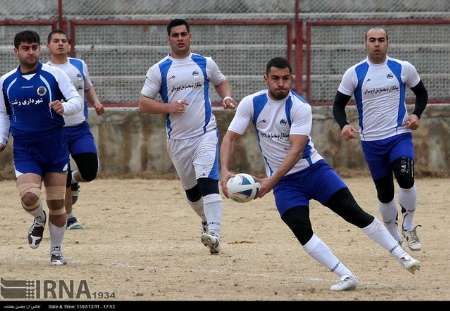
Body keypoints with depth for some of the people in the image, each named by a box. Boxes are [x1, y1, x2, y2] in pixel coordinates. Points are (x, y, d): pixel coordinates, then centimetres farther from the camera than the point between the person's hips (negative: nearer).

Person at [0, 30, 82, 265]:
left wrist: (64, 107, -25)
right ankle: (39, 219, 17)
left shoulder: (54, 75, -4)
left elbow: (77, 100, -4)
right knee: (28, 197, -19)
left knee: (56, 203, 2)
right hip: (24, 151, 1)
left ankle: (56, 250, 20)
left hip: (55, 148, -1)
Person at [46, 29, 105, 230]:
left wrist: (96, 103, 5)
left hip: (80, 129, 3)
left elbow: (88, 88, 23)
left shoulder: (79, 65, 8)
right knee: (63, 179, -3)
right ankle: (69, 217, 16)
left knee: (90, 172, -8)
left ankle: (74, 180, 28)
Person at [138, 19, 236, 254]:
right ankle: (206, 220, 40)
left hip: (206, 133, -2)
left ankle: (213, 233, -29)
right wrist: (168, 107, -16)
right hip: (177, 138, 2)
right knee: (190, 188, 13)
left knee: (207, 180, -21)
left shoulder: (205, 64, 5)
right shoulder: (159, 69, 1)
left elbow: (221, 82, 22)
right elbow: (143, 103, 1)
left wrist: (227, 96, -1)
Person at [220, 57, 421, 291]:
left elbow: (296, 149, -23)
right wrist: (225, 170, -22)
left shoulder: (300, 107, -15)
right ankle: (346, 277, -17)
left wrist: (272, 180, -33)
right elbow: (230, 137, -5)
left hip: (313, 169, -2)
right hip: (284, 183, 2)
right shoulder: (251, 104, -6)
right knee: (302, 232, -18)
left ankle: (401, 256, 2)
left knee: (354, 214, -9)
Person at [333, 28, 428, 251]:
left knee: (405, 178, -24)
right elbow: (338, 104, 4)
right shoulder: (354, 73, 0)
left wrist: (417, 115, -4)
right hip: (371, 141, 1)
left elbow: (421, 93, 15)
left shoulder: (403, 68, 1)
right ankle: (394, 239, 26)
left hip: (399, 135, -1)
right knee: (385, 192, 7)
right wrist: (344, 125, -16)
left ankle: (408, 228, -4)